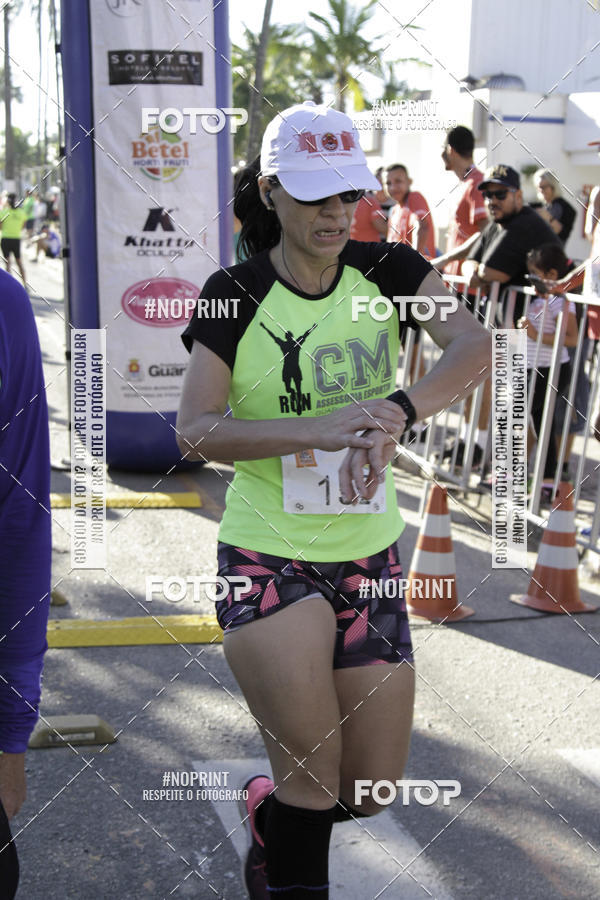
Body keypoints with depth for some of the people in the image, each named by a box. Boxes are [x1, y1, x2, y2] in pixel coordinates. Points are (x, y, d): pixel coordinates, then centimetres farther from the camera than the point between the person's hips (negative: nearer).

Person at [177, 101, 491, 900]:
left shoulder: (386, 271, 0)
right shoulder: (235, 295, -7)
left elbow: (474, 345, -16)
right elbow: (195, 433, -17)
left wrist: (393, 415, -34)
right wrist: (317, 427, -31)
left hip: (369, 559, 4)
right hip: (267, 559, -3)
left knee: (370, 791, 12)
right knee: (312, 776, -5)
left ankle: (267, 817, 43)